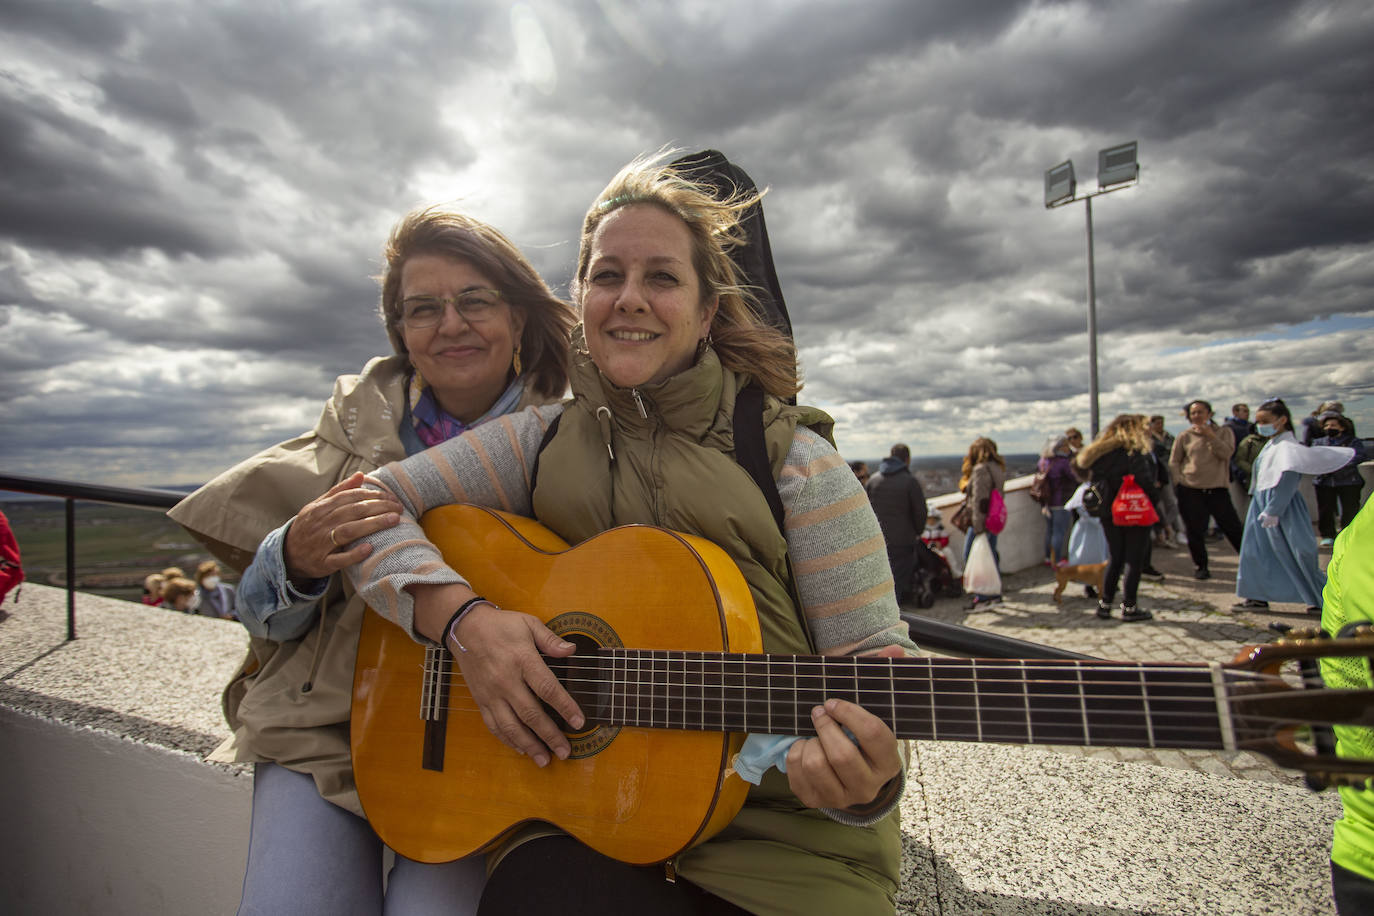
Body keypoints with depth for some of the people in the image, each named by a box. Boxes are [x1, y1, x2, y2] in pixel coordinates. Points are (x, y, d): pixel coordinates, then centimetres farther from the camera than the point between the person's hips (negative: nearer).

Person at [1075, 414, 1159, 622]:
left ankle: (1104, 604, 15)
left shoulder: (1100, 452, 6)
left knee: (1115, 558, 15)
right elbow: (1145, 482, -19)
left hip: (1109, 513, 6)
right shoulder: (1134, 453, -13)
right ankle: (1129, 607, 6)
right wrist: (1153, 489, -1)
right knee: (1134, 559, 3)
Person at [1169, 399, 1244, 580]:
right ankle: (1201, 567, 17)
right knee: (1195, 532, 3)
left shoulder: (1223, 432, 6)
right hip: (1190, 491, 1)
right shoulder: (1184, 437, 6)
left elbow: (1226, 453, -10)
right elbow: (1173, 462, 11)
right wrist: (1178, 483, 1)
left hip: (1217, 489, 0)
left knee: (1233, 528, 1)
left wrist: (1210, 435, -14)